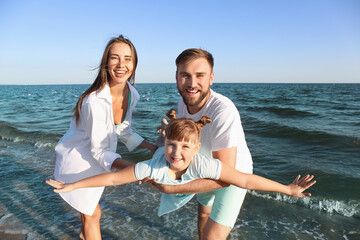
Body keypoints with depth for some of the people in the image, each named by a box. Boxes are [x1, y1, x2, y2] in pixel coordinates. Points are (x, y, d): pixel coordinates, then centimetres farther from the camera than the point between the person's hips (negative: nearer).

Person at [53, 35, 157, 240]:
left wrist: (151, 147, -8)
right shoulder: (95, 101, -35)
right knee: (93, 214, 9)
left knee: (90, 205, 31)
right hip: (78, 161, -7)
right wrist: (131, 168, -42)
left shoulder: (132, 95, -12)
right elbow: (100, 151, -29)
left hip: (96, 161, 7)